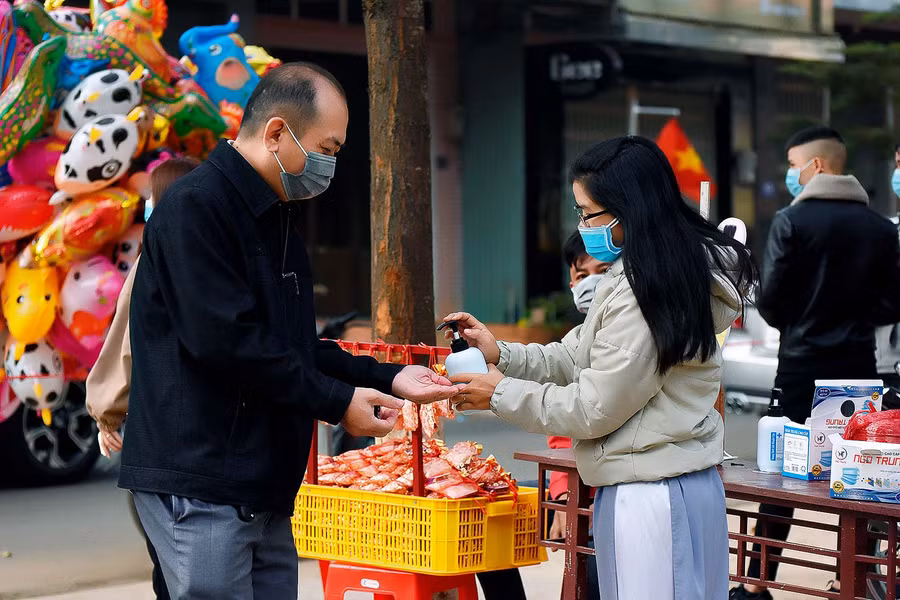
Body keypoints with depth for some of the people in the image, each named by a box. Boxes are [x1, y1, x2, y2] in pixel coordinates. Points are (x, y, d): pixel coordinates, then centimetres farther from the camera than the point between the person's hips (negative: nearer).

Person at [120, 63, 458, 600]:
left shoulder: (277, 219, 18)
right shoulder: (195, 208, -13)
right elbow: (225, 341, -21)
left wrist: (387, 378, 10)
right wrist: (336, 402, -15)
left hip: (265, 489, 10)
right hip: (200, 486, -9)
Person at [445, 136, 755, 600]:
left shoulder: (642, 291, -19)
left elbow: (594, 409, -15)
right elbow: (577, 357, 16)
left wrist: (502, 395, -5)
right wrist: (500, 354, 6)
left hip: (649, 499, -10)